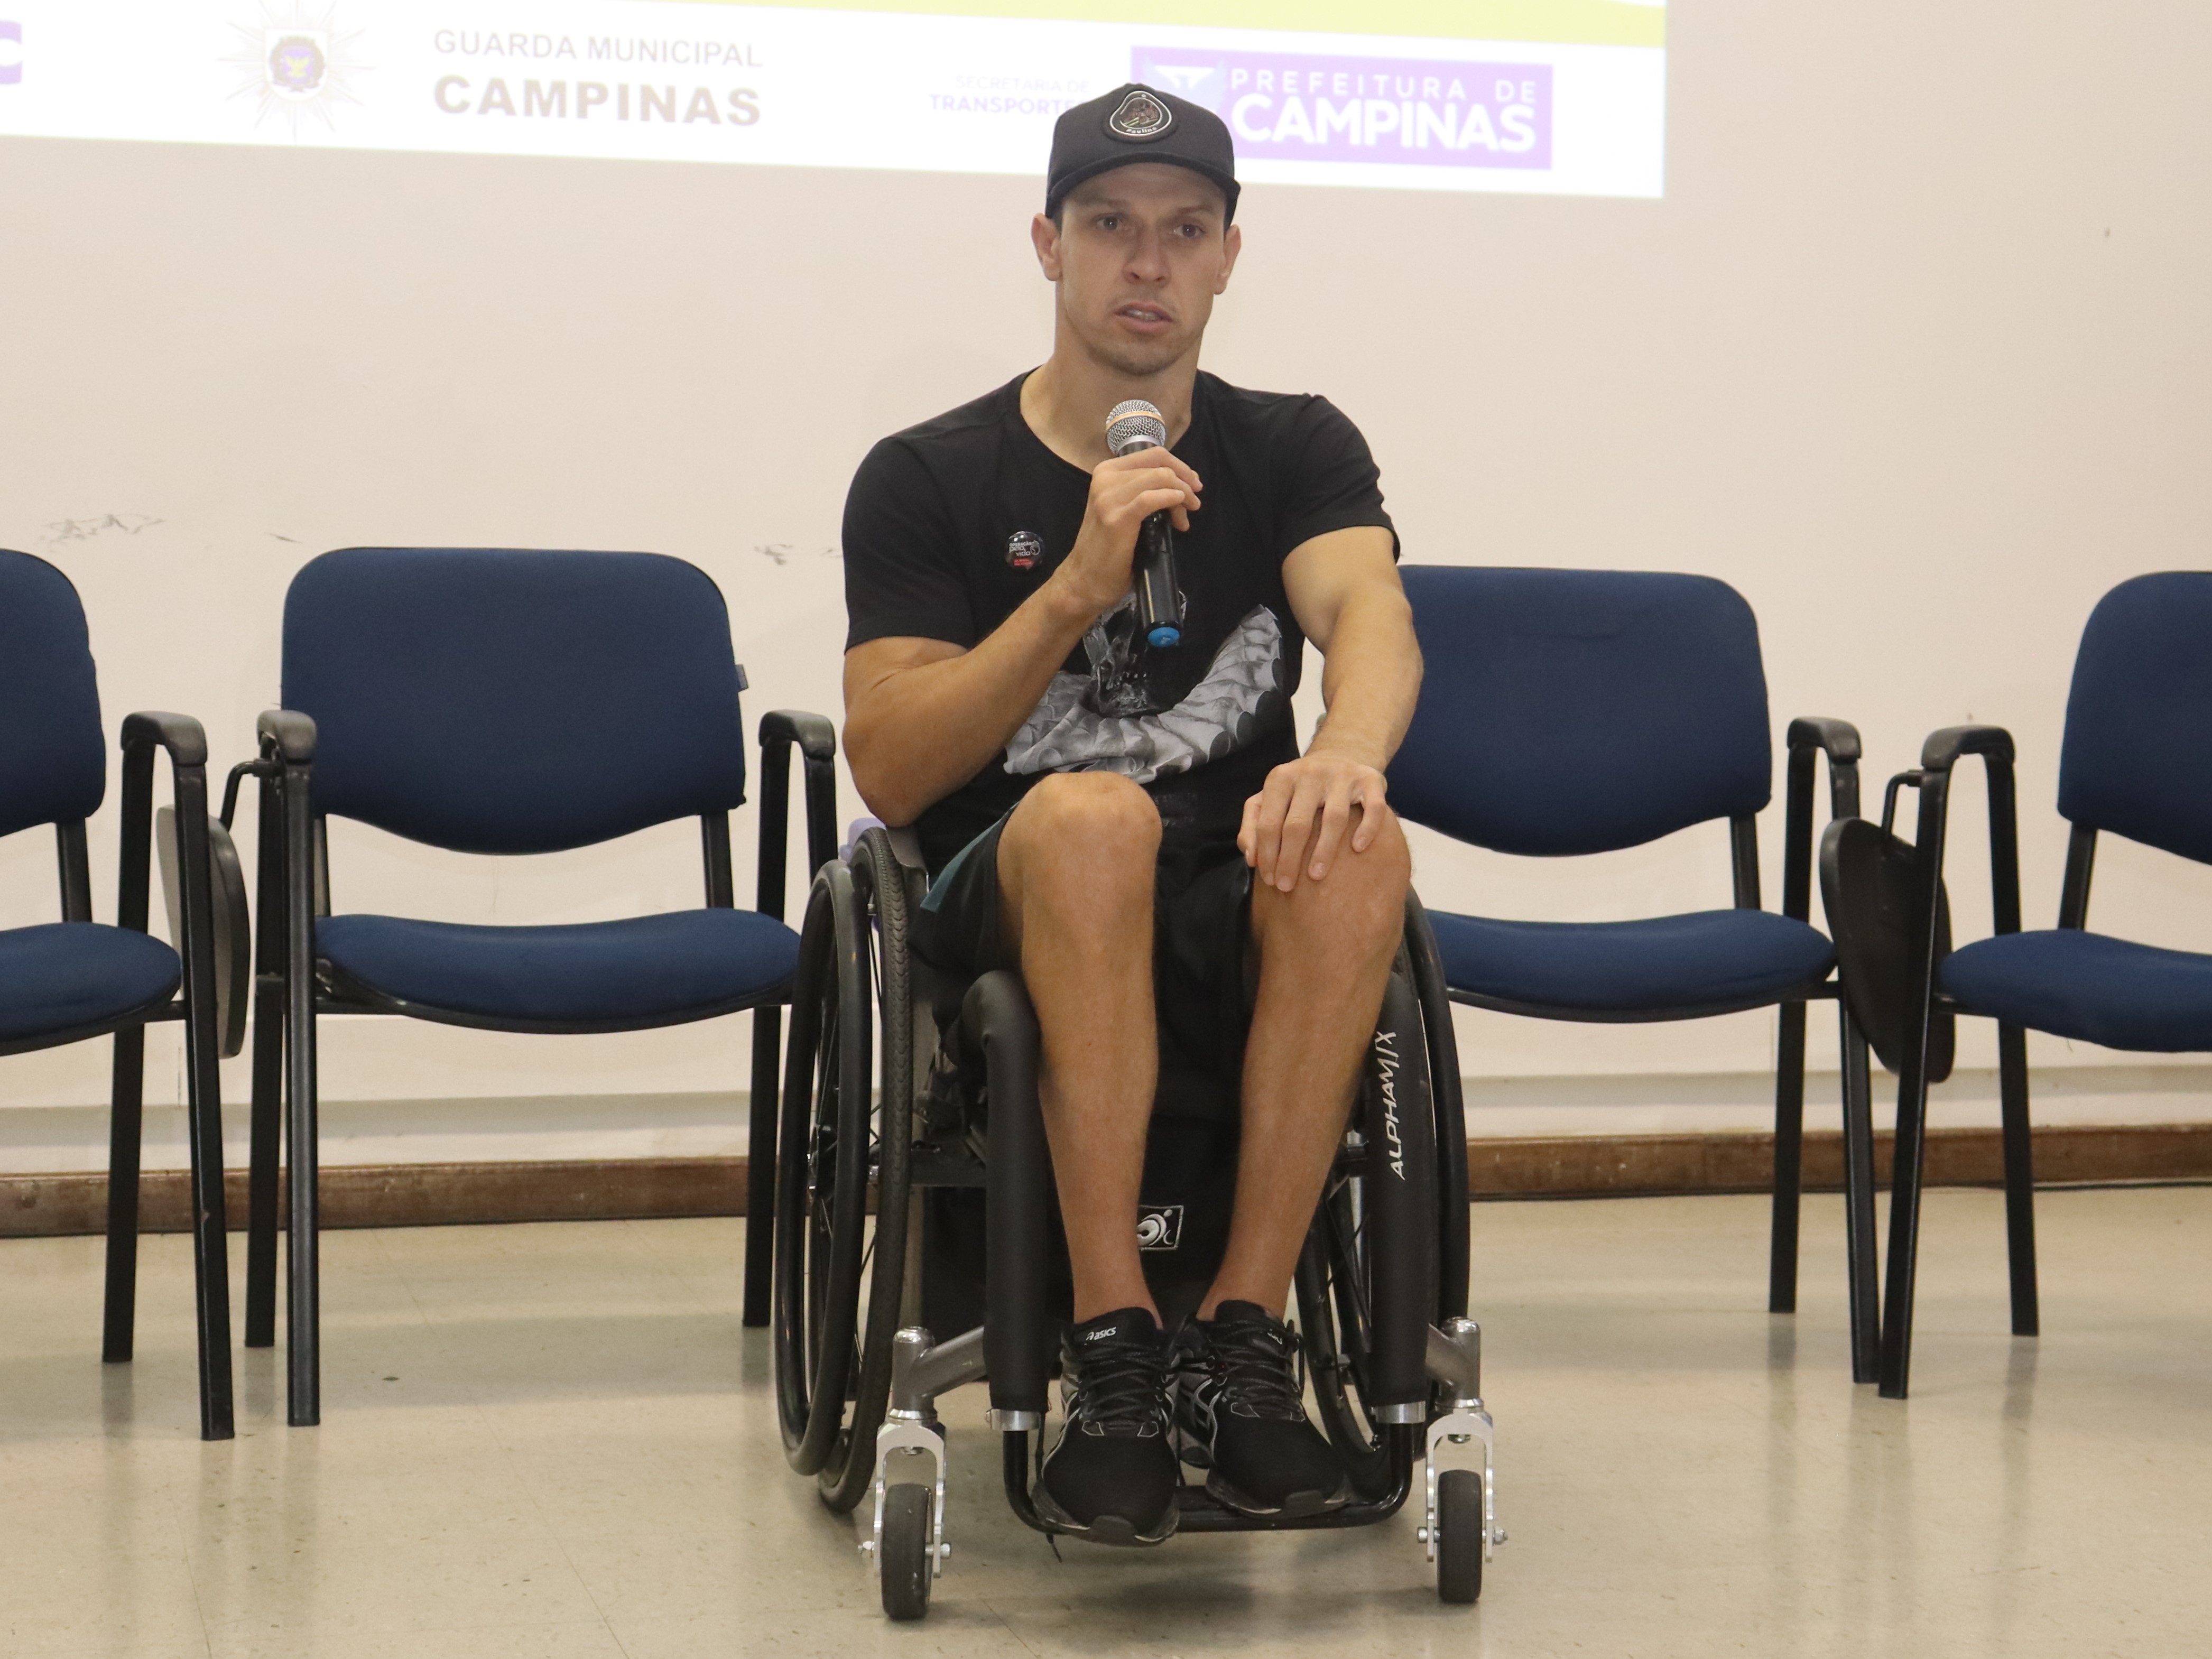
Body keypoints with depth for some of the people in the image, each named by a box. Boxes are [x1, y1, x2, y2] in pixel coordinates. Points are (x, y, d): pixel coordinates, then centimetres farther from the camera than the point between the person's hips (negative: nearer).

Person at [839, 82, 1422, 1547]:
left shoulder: (1297, 451, 11)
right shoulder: (930, 479, 5)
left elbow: (1371, 613, -12)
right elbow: (889, 770, -6)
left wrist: (1344, 755, -37)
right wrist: (1080, 587, -19)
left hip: (1229, 922, 2)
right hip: (1011, 916, -2)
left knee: (1359, 854, -32)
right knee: (1093, 816, -36)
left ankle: (1243, 1340, -28)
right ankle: (1112, 1354, -33)